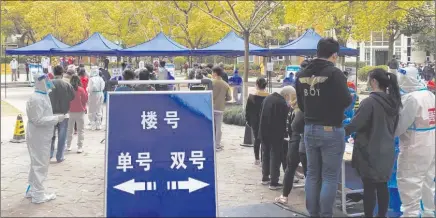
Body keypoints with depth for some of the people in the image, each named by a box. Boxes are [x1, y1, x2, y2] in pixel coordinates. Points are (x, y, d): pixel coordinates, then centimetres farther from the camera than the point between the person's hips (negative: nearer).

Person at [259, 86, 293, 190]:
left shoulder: (268, 98, 7)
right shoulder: (283, 104, -20)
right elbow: (283, 121, -17)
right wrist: (285, 133, -4)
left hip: (264, 132, 8)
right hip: (275, 135, -8)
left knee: (266, 155, 19)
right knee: (275, 157, 0)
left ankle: (265, 178, 28)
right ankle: (274, 182, 2)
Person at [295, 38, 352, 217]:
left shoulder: (302, 75, 5)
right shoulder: (334, 73, -15)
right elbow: (346, 101, -16)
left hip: (309, 129, 6)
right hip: (331, 130, -6)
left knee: (312, 174, 13)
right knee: (330, 177, 1)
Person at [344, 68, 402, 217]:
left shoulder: (369, 102, -20)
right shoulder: (393, 101, 4)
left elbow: (355, 124, -16)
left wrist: (342, 132, 0)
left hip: (370, 151, -7)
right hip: (386, 150, 7)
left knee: (369, 187, 1)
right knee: (382, 185, 15)